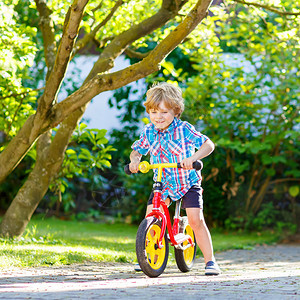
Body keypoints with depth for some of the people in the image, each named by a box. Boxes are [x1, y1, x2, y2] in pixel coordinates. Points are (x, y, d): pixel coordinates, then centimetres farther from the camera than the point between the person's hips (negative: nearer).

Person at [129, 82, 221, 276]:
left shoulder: (183, 129, -18)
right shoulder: (148, 132, -5)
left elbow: (208, 145, -21)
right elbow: (137, 150, 10)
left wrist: (192, 158, -39)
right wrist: (134, 160, -14)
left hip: (188, 182, -4)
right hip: (163, 183, 4)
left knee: (195, 220, -15)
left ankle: (210, 260, -6)